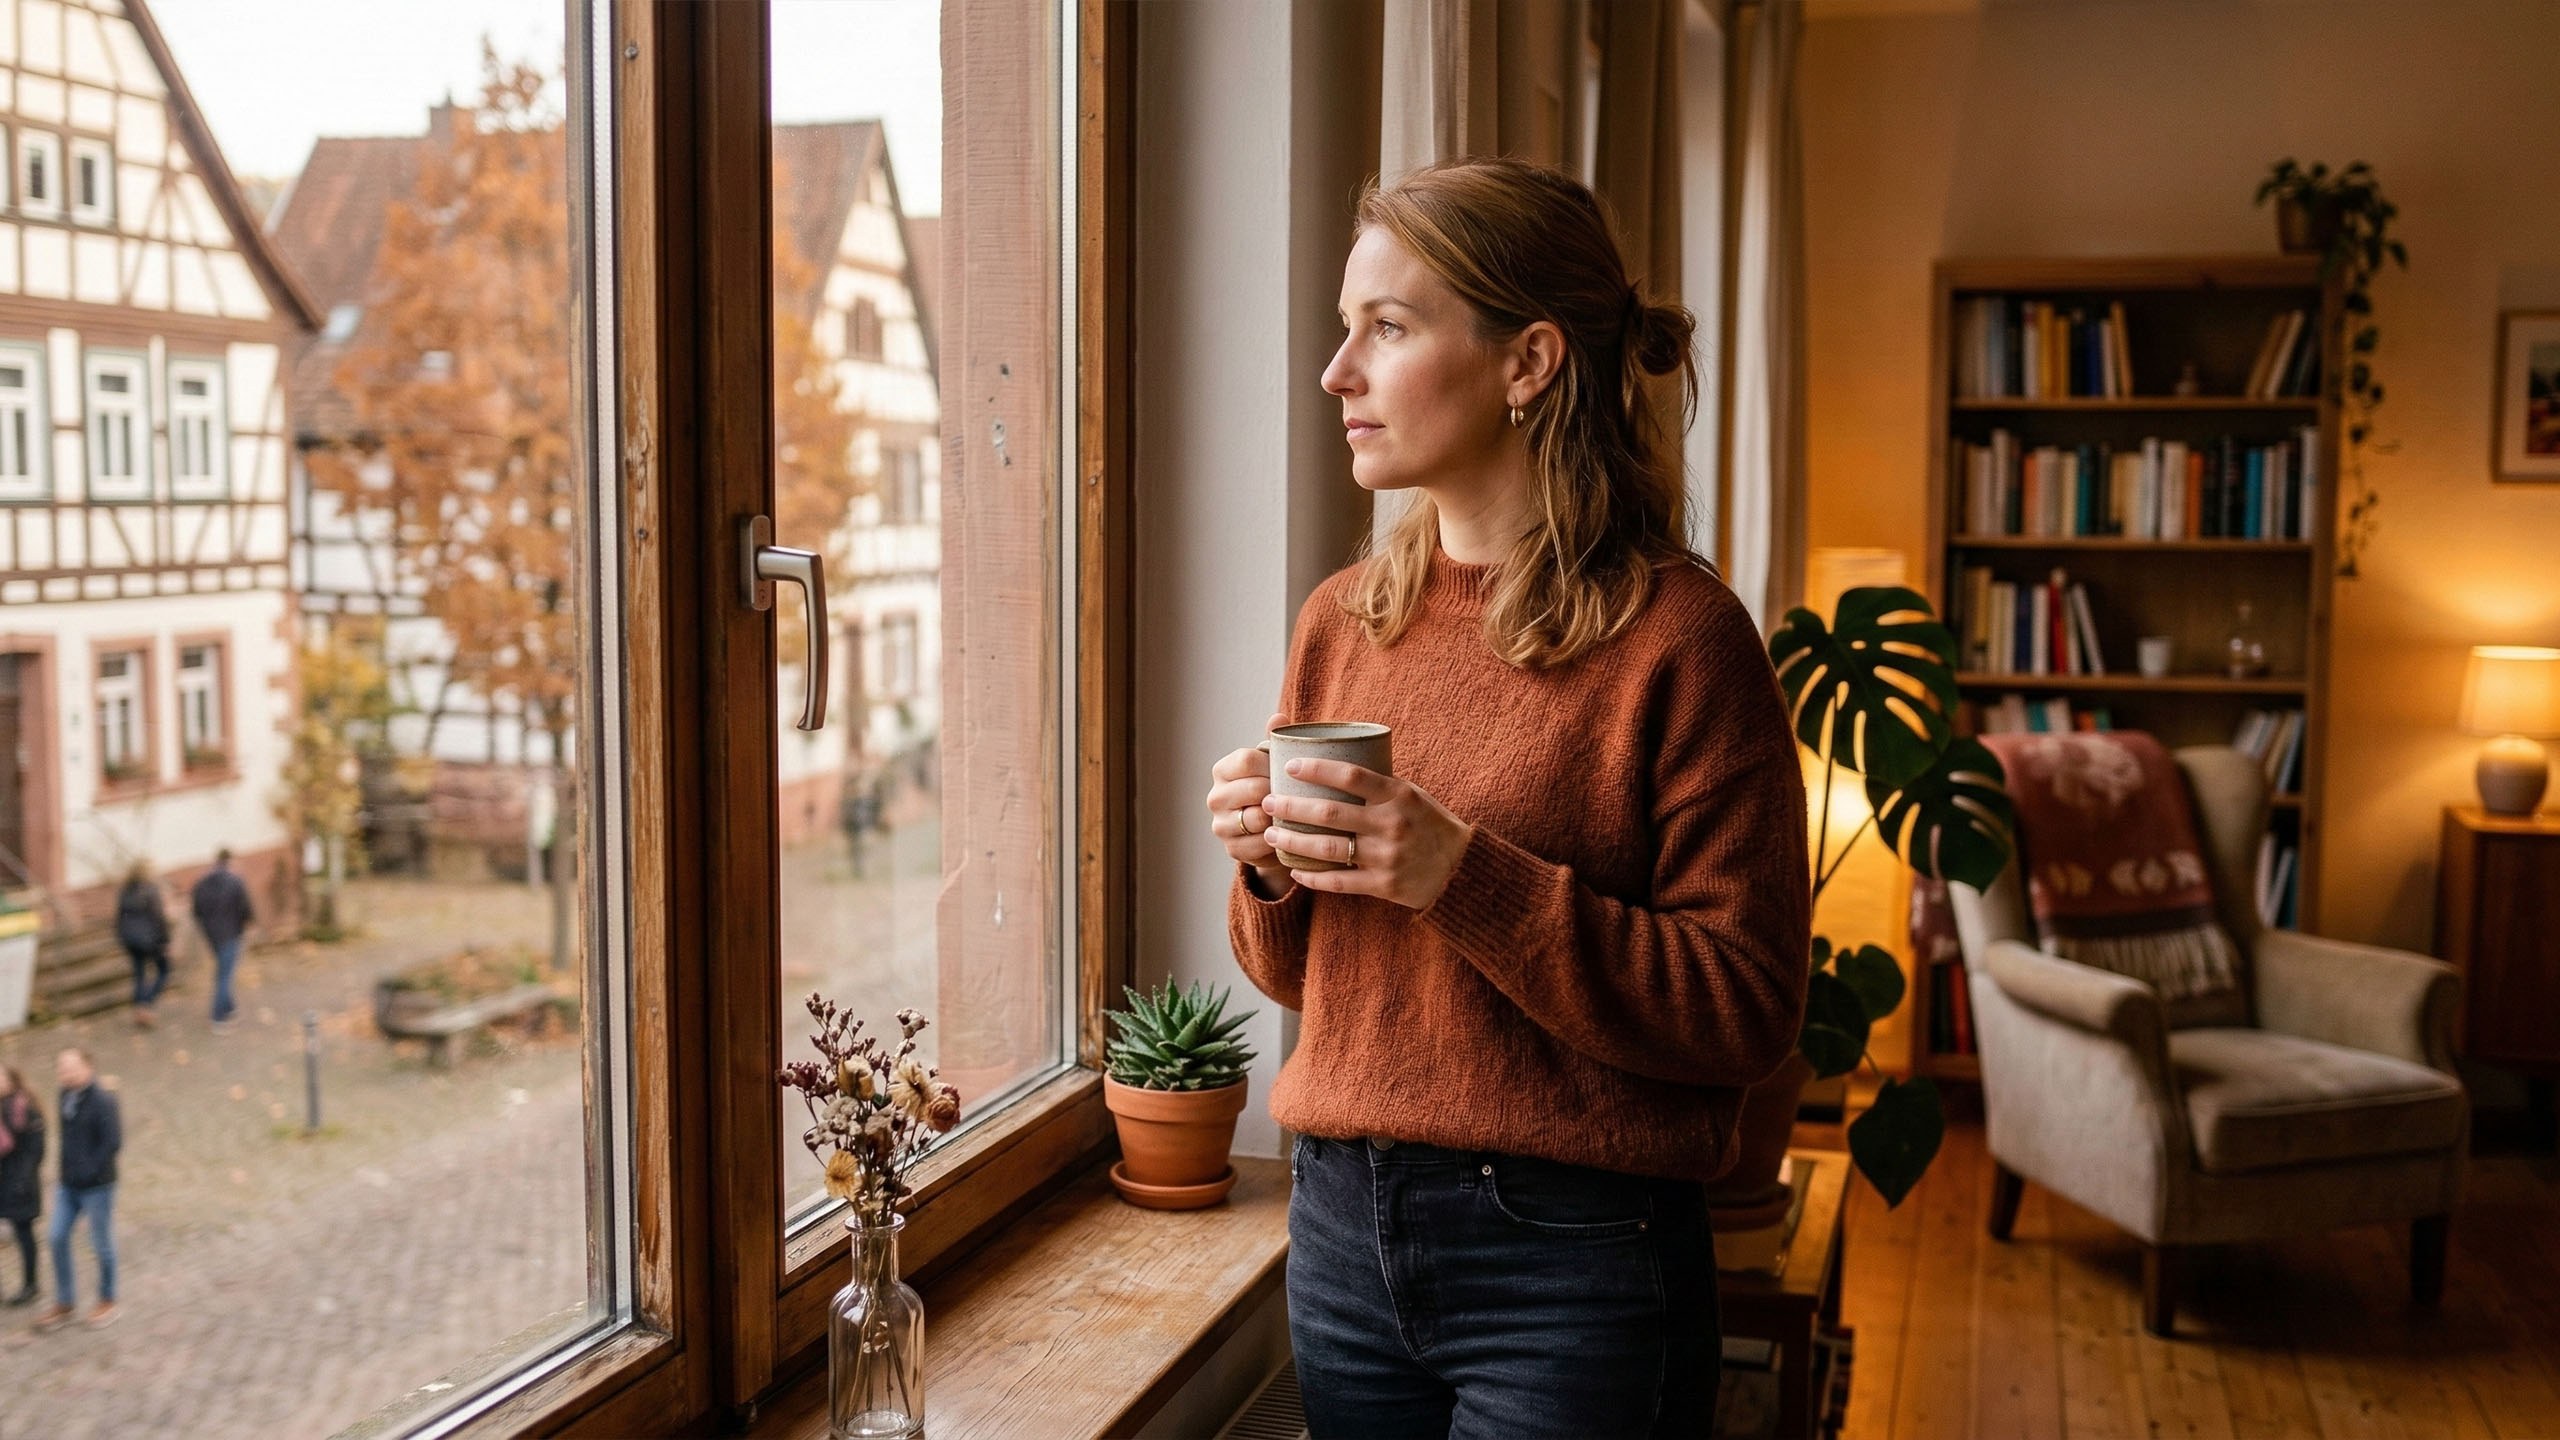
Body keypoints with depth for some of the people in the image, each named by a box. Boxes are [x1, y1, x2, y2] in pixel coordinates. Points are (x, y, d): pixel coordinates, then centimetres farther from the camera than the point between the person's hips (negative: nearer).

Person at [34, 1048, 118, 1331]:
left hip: (96, 1186, -7)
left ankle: (107, 1302, 22)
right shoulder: (66, 1096, 3)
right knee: (58, 1239, 8)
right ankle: (64, 1303, 21)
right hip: (69, 1185, 7)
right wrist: (64, 1170, 10)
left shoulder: (102, 1101, -19)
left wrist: (87, 1171, -19)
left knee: (101, 1243, 6)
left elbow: (112, 1143, -21)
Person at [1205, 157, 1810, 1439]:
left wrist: (1468, 879, -23)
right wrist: (1267, 866, -7)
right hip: (1341, 1225, 6)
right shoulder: (1340, 621, 5)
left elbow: (1745, 1009, -15)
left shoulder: (1674, 635, -12)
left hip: (1572, 1252, -5)